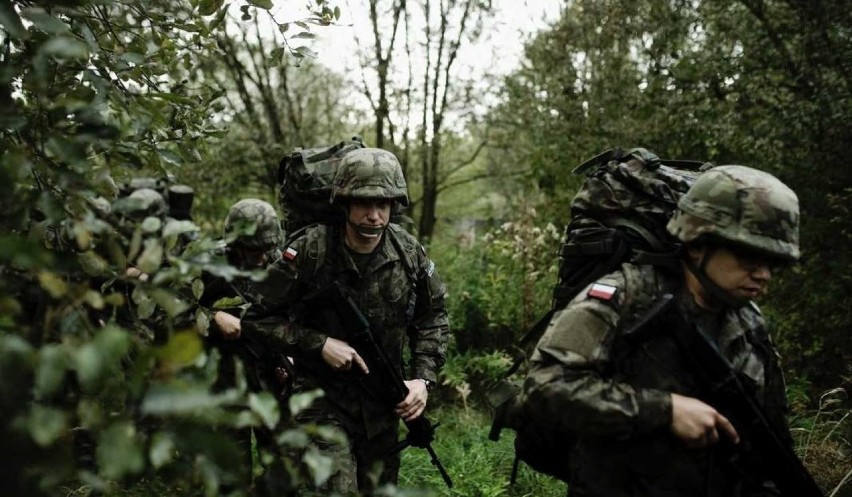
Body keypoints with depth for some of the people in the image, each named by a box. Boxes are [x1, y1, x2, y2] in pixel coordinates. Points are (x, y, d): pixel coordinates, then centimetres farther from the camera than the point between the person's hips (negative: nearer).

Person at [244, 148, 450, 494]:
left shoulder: (410, 254, -7)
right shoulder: (308, 251, -18)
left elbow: (432, 318, 6)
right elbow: (260, 315, -11)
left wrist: (423, 377, -6)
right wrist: (319, 344, -20)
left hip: (382, 401, 4)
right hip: (323, 400, -4)